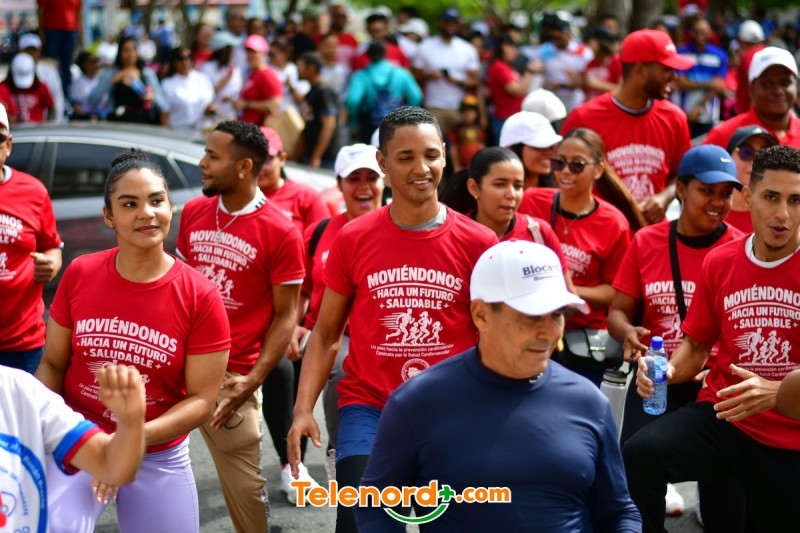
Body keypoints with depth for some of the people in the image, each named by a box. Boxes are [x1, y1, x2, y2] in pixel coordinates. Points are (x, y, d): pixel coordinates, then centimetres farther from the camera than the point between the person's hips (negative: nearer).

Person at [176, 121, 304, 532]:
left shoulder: (281, 233, -9)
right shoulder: (192, 213, 7)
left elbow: (285, 317, -6)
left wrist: (252, 380, -14)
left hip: (229, 376, -4)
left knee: (244, 483, 1)